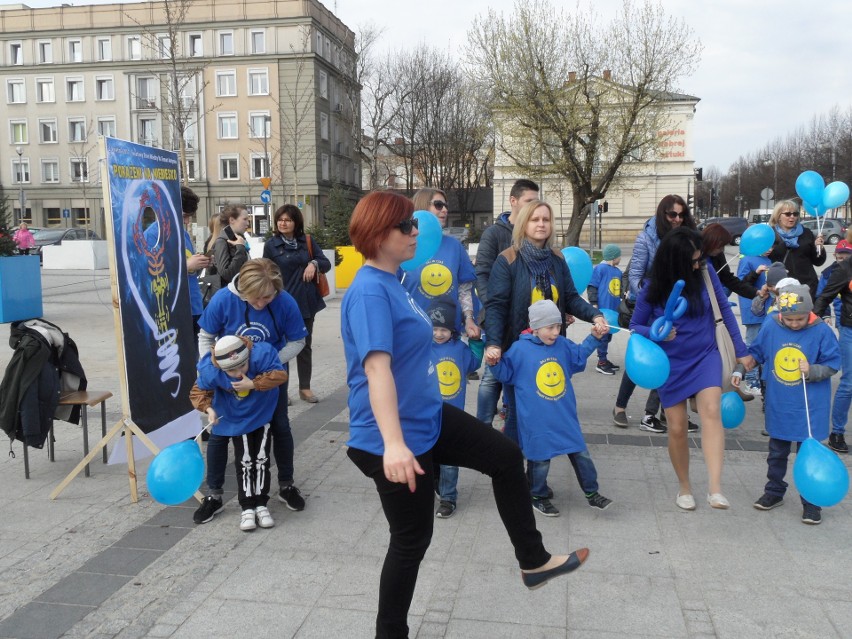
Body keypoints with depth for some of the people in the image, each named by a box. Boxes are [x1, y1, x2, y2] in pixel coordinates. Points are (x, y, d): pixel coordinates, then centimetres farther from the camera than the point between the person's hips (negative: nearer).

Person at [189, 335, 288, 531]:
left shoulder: (261, 354, -36)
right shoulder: (210, 371, -30)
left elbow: (280, 374, -32)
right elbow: (198, 391, -13)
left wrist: (253, 384, -39)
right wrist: (208, 408, -32)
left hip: (263, 413, 0)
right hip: (235, 418, 0)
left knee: (261, 458, 5)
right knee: (244, 461, 1)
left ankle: (261, 505, 18)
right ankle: (247, 508, 12)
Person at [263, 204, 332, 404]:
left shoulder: (308, 241, 4)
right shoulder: (271, 245, -3)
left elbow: (326, 264, 6)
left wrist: (314, 263, -15)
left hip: (306, 302, 3)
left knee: (305, 344, 11)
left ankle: (305, 388, 22)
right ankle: (281, 389, 13)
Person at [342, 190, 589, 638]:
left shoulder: (392, 282, 8)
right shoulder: (370, 291, -23)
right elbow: (377, 367, -35)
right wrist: (393, 442, -44)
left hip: (428, 418, 10)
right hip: (395, 439, -10)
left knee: (507, 457, 14)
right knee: (412, 540, 5)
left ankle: (533, 562, 29)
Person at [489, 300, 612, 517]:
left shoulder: (563, 345, 3)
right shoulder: (520, 349, -12)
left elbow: (579, 358, 22)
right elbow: (506, 374, -1)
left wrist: (594, 338, 13)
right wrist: (494, 363, -20)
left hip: (566, 417, 5)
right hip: (537, 420, -5)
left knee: (581, 453, 13)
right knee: (540, 459, 6)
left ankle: (592, 493, 30)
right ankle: (538, 497, 29)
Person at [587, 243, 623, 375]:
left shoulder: (618, 271, 11)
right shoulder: (600, 268, -11)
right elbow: (592, 287, -12)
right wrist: (594, 304, -13)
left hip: (614, 310, 8)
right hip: (603, 309, -8)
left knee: (608, 335, 16)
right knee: (603, 335, -2)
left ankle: (605, 359, 27)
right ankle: (601, 362, 5)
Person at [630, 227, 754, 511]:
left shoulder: (706, 273, -9)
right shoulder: (653, 290, -12)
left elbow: (724, 310, 1)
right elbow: (635, 326, -1)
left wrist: (741, 350, 5)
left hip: (705, 357, 0)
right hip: (671, 364, 0)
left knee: (712, 411, -22)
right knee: (677, 428, 4)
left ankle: (715, 489, -26)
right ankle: (684, 487, 26)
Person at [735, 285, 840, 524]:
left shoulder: (821, 331, -13)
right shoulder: (770, 325, -6)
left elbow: (832, 364, -6)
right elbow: (756, 352, 8)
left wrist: (813, 371, -22)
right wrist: (740, 370, 2)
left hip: (809, 407, -3)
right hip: (778, 405, 3)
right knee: (777, 452, 17)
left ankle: (811, 502, 19)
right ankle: (774, 492, 34)